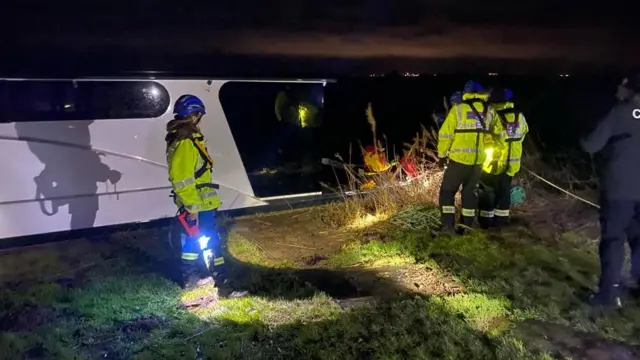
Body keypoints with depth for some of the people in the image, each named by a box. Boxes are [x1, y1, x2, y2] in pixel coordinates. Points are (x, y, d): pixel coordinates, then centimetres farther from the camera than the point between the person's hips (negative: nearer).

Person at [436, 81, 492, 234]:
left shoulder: (458, 109, -8)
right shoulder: (488, 111, 5)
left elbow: (445, 134, -9)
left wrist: (442, 155, 0)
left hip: (458, 159, -4)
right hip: (477, 160, 4)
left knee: (447, 191, 9)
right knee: (470, 193, 16)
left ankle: (448, 225, 2)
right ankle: (467, 227, 20)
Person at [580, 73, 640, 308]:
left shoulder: (620, 113, -8)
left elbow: (591, 146, -9)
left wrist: (584, 139, 12)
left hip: (619, 188, -5)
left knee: (613, 238, -1)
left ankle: (609, 292, -2)